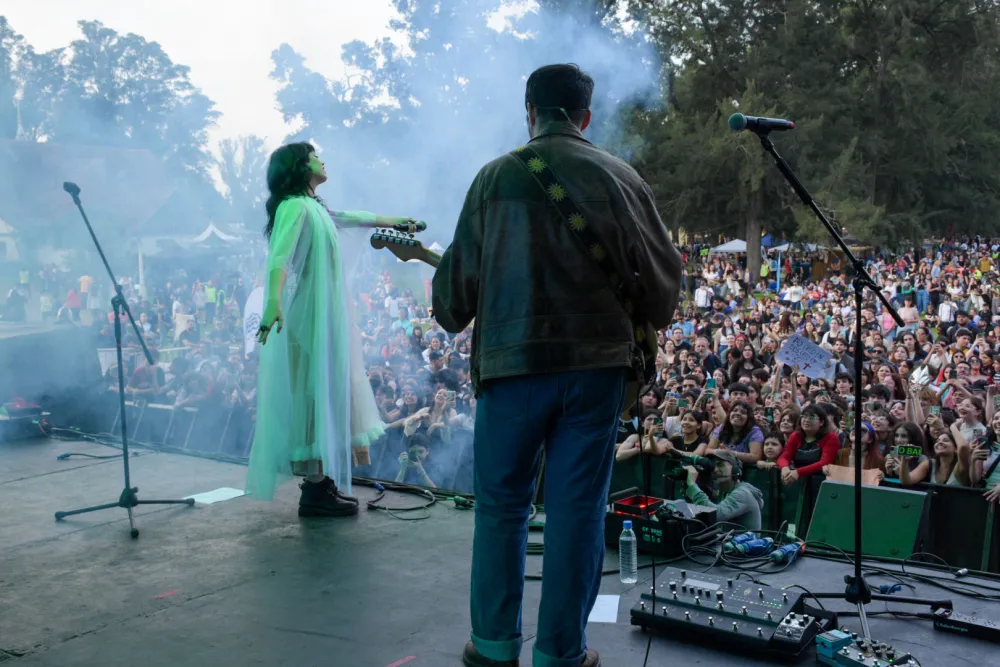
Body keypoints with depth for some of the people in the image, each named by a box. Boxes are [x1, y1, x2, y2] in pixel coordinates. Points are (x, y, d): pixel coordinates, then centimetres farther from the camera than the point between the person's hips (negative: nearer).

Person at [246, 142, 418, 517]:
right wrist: (273, 300, -43)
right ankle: (315, 490, -5)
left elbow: (352, 217, 35)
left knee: (329, 391, 10)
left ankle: (324, 482, 15)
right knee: (315, 392, -9)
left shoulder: (315, 208, 18)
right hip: (310, 317, -10)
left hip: (327, 317, 10)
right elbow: (279, 255, -27)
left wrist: (395, 221, 47)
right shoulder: (295, 206, -12)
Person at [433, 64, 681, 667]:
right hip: (598, 361, 1)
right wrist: (642, 325, 23)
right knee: (577, 507, 7)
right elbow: (664, 271, 5)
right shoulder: (620, 178, 4)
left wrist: (452, 315, 25)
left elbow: (459, 273, 5)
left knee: (502, 504, 12)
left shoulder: (495, 177, 2)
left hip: (513, 360, 0)